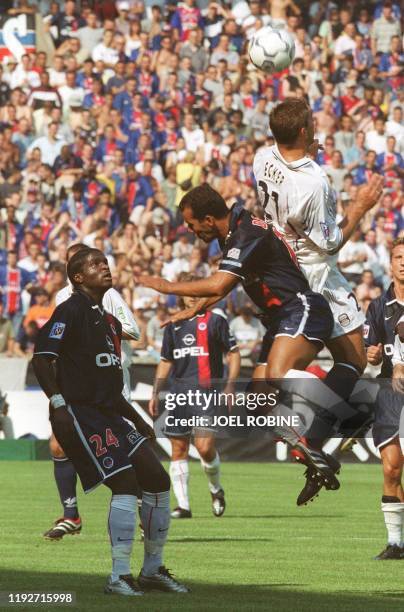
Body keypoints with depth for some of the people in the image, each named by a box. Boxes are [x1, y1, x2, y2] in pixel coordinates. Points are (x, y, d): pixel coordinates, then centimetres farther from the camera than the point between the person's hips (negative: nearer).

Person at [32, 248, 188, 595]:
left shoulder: (109, 322, 19)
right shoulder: (71, 311, -7)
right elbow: (41, 358, -15)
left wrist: (138, 422, 26)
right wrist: (58, 403, -25)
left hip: (109, 414, 9)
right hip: (78, 415, -9)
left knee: (157, 480, 5)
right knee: (125, 482, -18)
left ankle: (153, 570, 16)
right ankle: (119, 577, -14)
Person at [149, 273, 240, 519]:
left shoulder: (215, 321, 3)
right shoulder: (173, 325, 17)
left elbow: (234, 353, 3)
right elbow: (166, 362, 23)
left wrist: (229, 387, -7)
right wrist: (156, 393, 16)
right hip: (178, 394, 5)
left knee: (205, 446, -15)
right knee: (178, 449, 1)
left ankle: (216, 489, 12)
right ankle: (183, 505, 4)